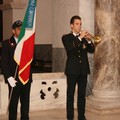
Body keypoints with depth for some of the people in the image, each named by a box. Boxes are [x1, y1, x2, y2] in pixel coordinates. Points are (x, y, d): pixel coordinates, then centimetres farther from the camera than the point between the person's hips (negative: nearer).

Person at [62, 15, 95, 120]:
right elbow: (69, 48, -19)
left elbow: (92, 50, 2)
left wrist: (89, 40, -14)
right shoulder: (66, 37, 0)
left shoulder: (84, 37, 13)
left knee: (82, 94, 8)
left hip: (83, 69, 4)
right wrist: (80, 38, -21)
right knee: (70, 95, -2)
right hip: (72, 69, -4)